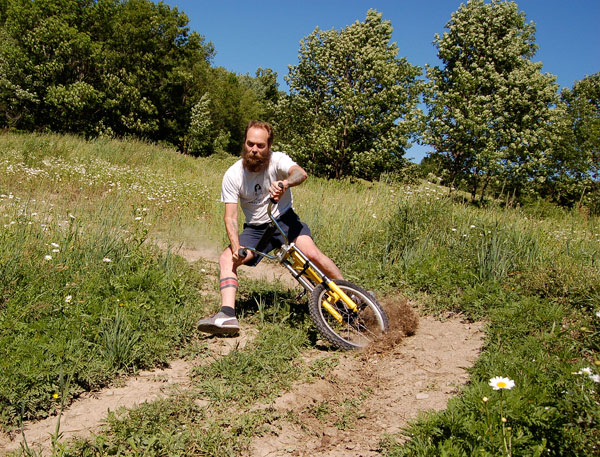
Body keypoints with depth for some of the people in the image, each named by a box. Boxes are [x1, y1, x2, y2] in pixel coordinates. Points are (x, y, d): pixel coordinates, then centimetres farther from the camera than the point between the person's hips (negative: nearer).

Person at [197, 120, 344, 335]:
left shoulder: (277, 160, -15)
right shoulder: (233, 175, -11)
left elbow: (301, 173, -37)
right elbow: (231, 216, -14)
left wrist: (284, 183, -60)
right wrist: (236, 247, -30)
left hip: (284, 220, -2)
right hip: (255, 229, 3)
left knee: (312, 254, -25)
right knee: (227, 259, -19)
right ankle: (227, 315, -24)